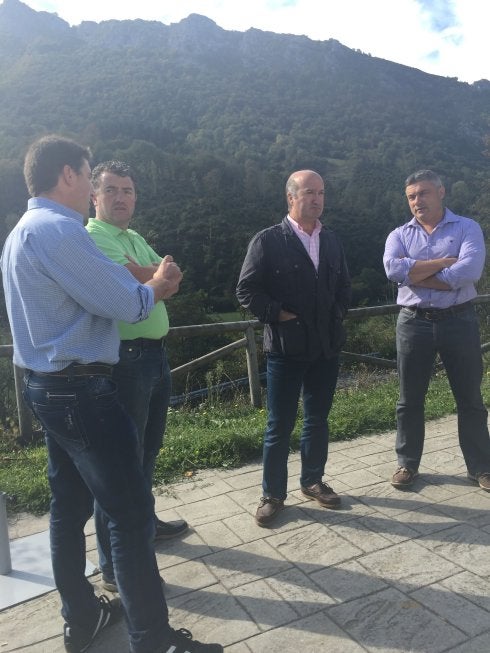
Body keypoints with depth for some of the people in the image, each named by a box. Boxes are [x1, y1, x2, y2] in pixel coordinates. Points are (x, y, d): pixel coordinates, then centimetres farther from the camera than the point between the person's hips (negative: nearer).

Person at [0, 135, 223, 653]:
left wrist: (144, 285, 8)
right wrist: (155, 287, 2)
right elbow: (124, 305, -18)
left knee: (70, 505, 18)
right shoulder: (57, 229, -18)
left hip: (49, 386, 11)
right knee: (131, 513, -2)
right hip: (80, 391, -11)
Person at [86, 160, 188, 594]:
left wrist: (138, 272, -12)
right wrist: (156, 277, -8)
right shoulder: (91, 238, -10)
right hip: (124, 358, -9)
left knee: (149, 448, 21)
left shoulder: (136, 240, 18)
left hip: (154, 354, 9)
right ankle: (114, 566, 12)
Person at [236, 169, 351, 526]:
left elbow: (344, 285, 19)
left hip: (327, 346, 5)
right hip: (287, 347, -5)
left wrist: (337, 314, 4)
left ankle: (313, 480, 34)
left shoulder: (332, 240, 10)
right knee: (280, 424, 4)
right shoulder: (268, 240, -7)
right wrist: (279, 315, -14)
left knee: (318, 419, 16)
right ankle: (273, 494, 19)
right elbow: (247, 290, -8)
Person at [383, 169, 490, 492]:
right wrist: (443, 262, -14)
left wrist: (416, 275, -13)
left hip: (459, 321, -1)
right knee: (410, 400, 9)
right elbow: (393, 269, -14)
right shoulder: (399, 235, 7)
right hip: (414, 323, 2)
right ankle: (408, 464, 25)